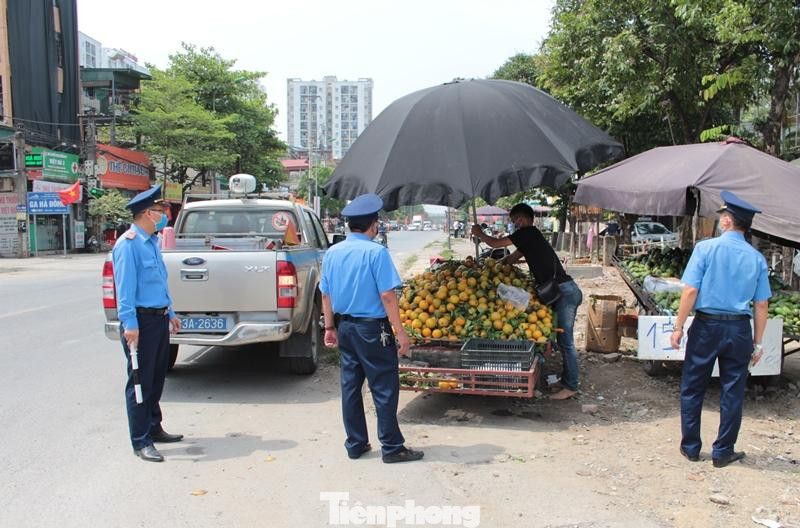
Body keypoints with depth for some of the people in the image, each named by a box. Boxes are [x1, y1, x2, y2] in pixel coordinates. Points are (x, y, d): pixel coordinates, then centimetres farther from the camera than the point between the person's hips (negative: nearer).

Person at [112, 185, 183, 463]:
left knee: (157, 378, 18)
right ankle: (141, 442, 6)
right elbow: (125, 287, -20)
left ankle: (154, 428, 32)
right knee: (141, 381, -2)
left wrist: (170, 313, 23)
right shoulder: (128, 244, -14)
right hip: (141, 320, -9)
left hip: (159, 318, 9)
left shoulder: (151, 241, 16)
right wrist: (130, 324, -23)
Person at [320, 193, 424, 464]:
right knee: (384, 388, 3)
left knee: (350, 385, 13)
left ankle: (355, 444, 22)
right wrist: (400, 331, -13)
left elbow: (326, 294, 10)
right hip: (372, 329, -7)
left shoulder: (332, 252, 4)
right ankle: (392, 447, 10)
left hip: (345, 327, 7)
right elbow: (387, 295, -17)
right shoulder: (376, 252, -15)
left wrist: (330, 327, 19)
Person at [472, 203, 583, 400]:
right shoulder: (530, 237, 19)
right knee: (563, 340, 15)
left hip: (564, 292, -10)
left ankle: (571, 386, 1)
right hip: (563, 292, 10)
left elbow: (495, 243, -4)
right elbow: (510, 259, 29)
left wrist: (480, 234, 14)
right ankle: (566, 380, 23)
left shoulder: (527, 233, -10)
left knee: (566, 341, -5)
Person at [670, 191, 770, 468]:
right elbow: (761, 304, 1)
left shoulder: (705, 248, -8)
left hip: (706, 326, -2)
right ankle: (723, 452, 20)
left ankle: (690, 447, 20)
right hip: (739, 330, 2)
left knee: (692, 389, 12)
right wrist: (757, 343, 10)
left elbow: (690, 291, -12)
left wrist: (679, 327, -5)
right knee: (732, 393, 12)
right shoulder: (757, 258, 1)